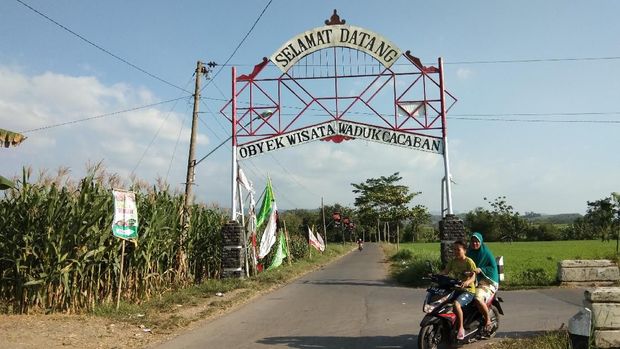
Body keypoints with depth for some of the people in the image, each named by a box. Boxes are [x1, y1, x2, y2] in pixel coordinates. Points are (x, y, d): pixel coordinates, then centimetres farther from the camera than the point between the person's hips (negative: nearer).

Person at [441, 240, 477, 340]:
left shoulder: (469, 261, -10)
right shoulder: (453, 261, 9)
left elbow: (473, 277, -20)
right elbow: (445, 271, 1)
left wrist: (467, 282, -42)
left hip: (468, 290, -7)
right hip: (456, 289, 7)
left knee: (456, 304, -32)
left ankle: (461, 328, -18)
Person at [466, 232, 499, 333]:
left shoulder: (486, 253, -6)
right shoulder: (469, 253, 12)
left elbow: (493, 267, -10)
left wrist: (480, 270, -22)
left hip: (486, 281, -7)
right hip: (471, 280, 7)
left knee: (478, 299, -28)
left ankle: (488, 320, -8)